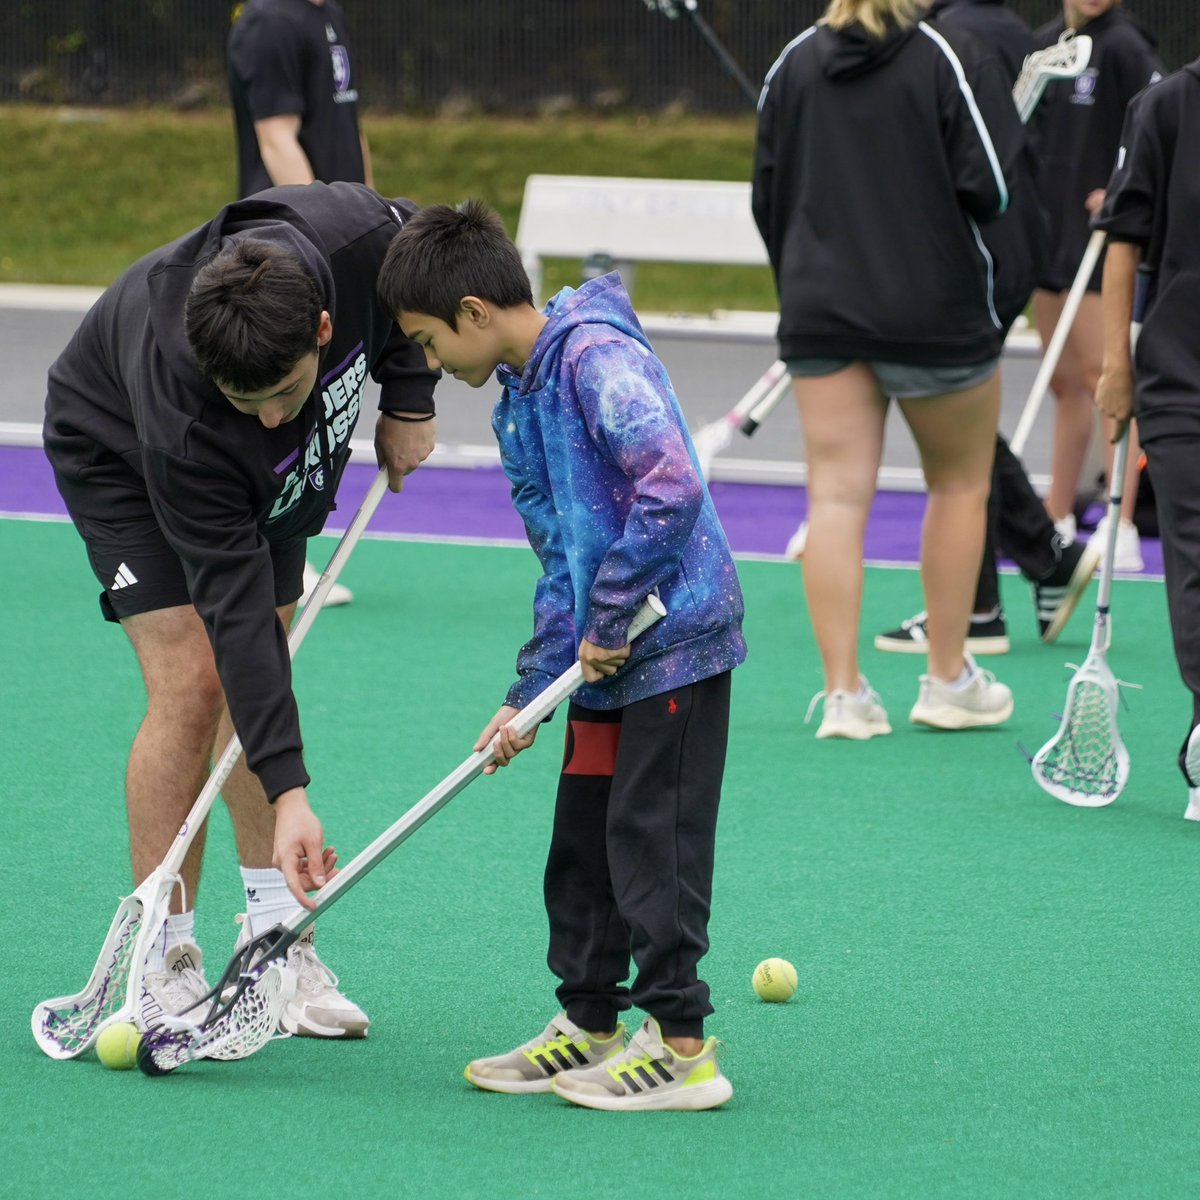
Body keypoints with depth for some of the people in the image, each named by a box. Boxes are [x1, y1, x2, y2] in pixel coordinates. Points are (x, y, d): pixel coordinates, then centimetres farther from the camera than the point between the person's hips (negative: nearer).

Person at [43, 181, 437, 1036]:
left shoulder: (361, 238, -39)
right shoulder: (183, 420, -44)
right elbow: (235, 605, -40)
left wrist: (409, 401, -13)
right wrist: (287, 793, -42)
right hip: (118, 451, -5)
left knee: (260, 676, 2)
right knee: (191, 683, -17)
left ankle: (273, 937, 6)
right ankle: (165, 965, -10)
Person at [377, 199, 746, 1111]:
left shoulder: (597, 356, -16)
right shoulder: (517, 403, 13)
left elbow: (672, 488, -27)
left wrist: (609, 622, -20)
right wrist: (532, 692, 10)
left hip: (672, 641, -10)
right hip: (605, 658, 10)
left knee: (650, 838, -6)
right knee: (583, 838, 14)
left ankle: (682, 1046, 0)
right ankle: (590, 1025, 25)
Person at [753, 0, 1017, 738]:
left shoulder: (794, 63, 4)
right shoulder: (953, 60, -10)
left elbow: (767, 196, 11)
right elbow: (994, 187, -14)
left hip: (820, 311, 3)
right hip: (936, 310, -3)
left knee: (838, 494, 2)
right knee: (960, 483, 14)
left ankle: (843, 692, -3)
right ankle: (949, 680, 19)